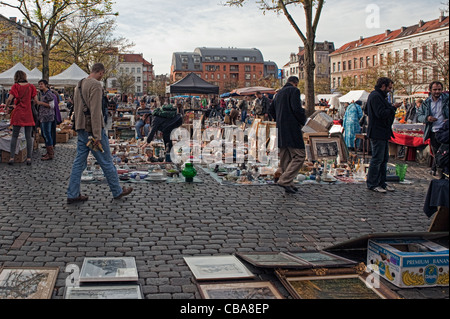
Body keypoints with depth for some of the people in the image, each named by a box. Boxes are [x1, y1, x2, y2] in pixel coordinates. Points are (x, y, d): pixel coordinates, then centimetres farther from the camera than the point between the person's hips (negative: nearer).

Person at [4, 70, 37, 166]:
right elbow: (36, 100, 0)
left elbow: (10, 99, -11)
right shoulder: (31, 86, 3)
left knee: (14, 136, 7)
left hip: (18, 114, -1)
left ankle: (12, 157, 3)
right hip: (28, 114, 1)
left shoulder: (15, 86, -2)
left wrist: (7, 106, 7)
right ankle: (29, 158, 3)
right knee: (28, 137, 5)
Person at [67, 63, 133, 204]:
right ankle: (117, 191, 14)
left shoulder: (79, 85, 16)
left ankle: (73, 194, 11)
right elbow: (95, 111, -21)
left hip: (81, 129, 9)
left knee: (79, 161, 10)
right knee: (107, 162, 3)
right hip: (92, 129, -9)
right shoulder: (96, 85, -14)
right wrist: (97, 136, -22)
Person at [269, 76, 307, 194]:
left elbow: (271, 110, 23)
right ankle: (284, 180, -12)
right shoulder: (294, 91, -6)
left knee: (286, 156, 13)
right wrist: (303, 121, -2)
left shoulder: (279, 93, 20)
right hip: (292, 128, -9)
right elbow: (296, 108, -17)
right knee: (300, 155, -6)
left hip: (280, 129, 9)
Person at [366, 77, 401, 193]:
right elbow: (381, 114, -23)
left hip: (383, 133, 11)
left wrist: (392, 108, 7)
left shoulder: (380, 96, 19)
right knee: (377, 159, -6)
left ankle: (381, 183, 21)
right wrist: (393, 108, -13)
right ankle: (372, 184, 3)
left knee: (384, 159, 14)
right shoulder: (375, 96, -15)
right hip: (377, 133, -11)